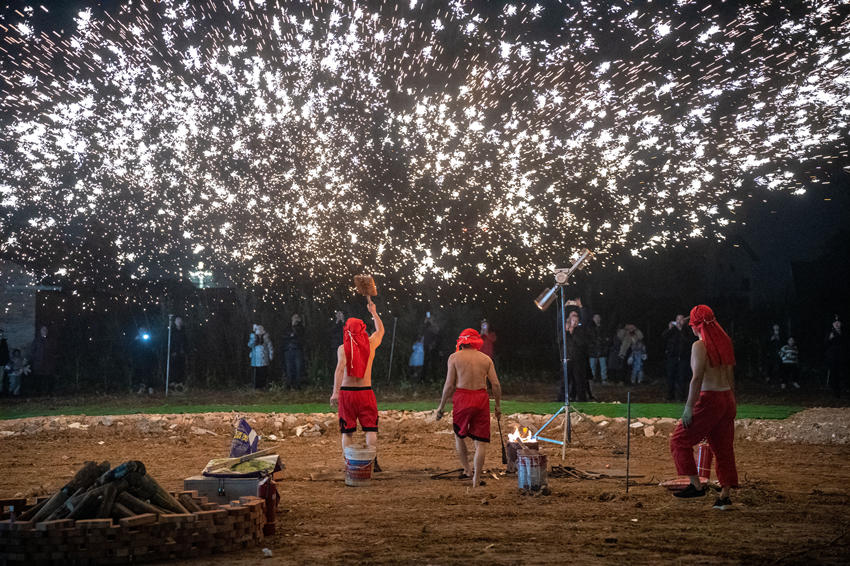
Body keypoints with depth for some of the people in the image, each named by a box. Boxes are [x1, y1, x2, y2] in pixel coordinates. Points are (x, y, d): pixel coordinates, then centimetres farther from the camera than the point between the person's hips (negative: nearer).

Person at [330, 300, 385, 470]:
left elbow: (340, 368, -16)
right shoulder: (370, 343, 5)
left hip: (346, 391, -1)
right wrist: (374, 312, 38)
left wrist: (335, 391, -20)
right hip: (365, 391, 1)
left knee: (347, 431, 6)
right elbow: (380, 330, 26)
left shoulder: (343, 348, -3)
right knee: (371, 428, 7)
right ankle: (373, 462, -1)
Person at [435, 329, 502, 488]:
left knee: (459, 435, 20)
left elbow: (449, 385, -3)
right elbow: (496, 385, 3)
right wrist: (498, 406, 13)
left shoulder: (454, 357, 2)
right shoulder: (486, 358, 8)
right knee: (481, 440, 4)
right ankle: (476, 479, 1)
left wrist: (441, 406, 5)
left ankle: (467, 469, 21)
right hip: (481, 399, 1)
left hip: (461, 397, -1)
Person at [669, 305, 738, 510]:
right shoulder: (725, 343, 11)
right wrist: (732, 402, 21)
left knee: (680, 440, 4)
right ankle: (725, 495, 11)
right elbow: (731, 376, 15)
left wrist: (689, 407, -17)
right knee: (724, 448, 11)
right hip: (728, 399, 8)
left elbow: (697, 378, -18)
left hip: (709, 399, -8)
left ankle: (696, 485, 0)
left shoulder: (700, 346, -12)